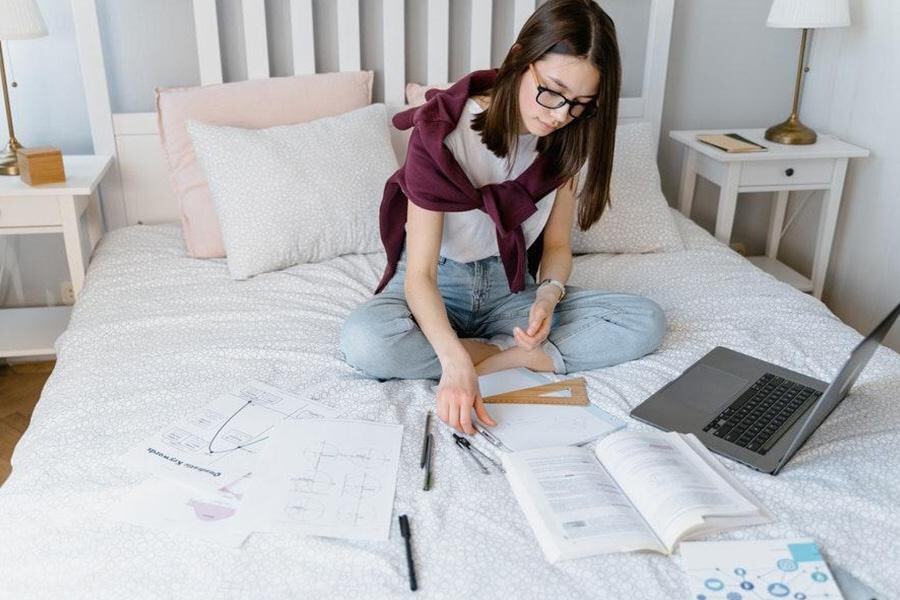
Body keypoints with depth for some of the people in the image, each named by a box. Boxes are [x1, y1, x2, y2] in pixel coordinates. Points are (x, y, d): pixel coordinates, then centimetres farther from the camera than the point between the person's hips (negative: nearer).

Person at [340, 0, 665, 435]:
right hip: (435, 287, -3)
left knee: (646, 321, -18)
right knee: (363, 342, -38)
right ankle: (520, 356, -20)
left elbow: (557, 245, 3)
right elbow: (420, 273, -27)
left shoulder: (565, 141, -7)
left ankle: (493, 355, -22)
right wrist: (455, 362, -44)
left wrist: (549, 295, -21)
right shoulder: (443, 131, -23)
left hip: (510, 289, 4)